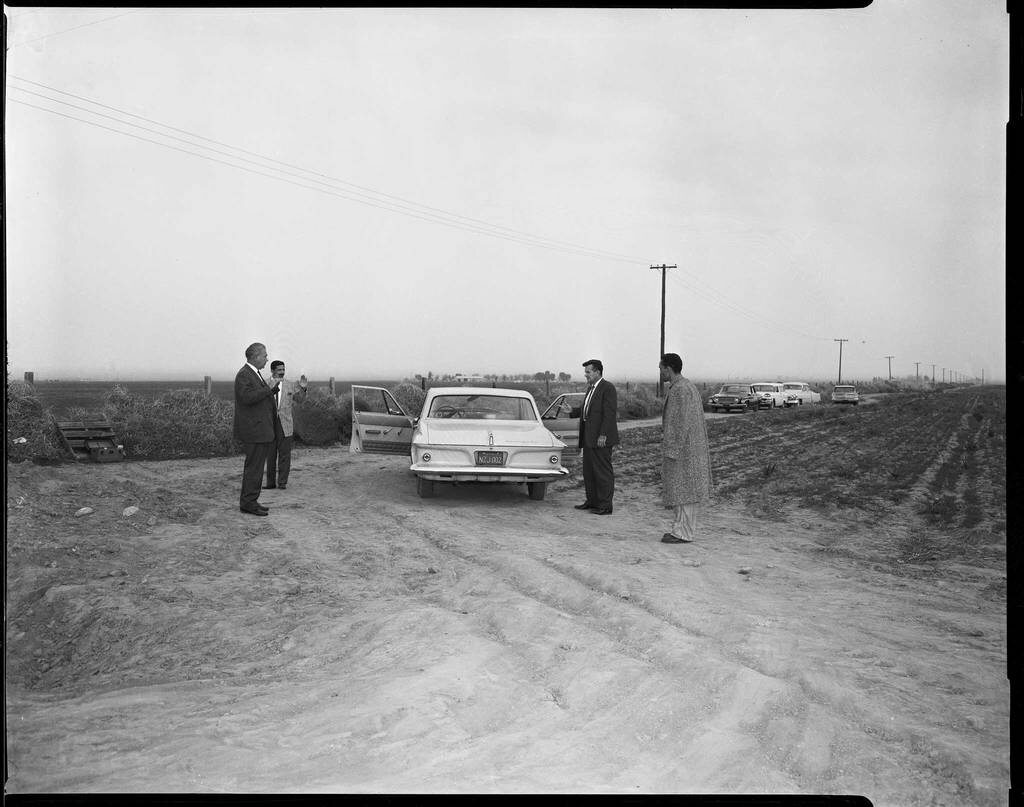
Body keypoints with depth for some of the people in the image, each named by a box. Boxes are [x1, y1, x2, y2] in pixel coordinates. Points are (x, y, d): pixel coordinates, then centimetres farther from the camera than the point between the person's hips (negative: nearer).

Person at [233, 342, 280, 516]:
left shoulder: (254, 374, 18)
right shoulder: (244, 375, -14)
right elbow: (247, 397, -26)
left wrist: (272, 391, 8)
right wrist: (268, 390, -21)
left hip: (261, 430, 11)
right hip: (253, 430, -11)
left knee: (256, 466, 13)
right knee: (254, 466, -7)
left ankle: (250, 501, 19)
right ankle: (248, 503, -2)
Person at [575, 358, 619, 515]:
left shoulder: (608, 388, -12)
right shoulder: (591, 388, 17)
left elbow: (610, 413, -18)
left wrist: (603, 435, -22)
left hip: (601, 438, -9)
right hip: (589, 437, 9)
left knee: (603, 471, -4)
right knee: (589, 470, 14)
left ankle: (605, 506, 1)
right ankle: (592, 501, 23)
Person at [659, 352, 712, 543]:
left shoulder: (679, 390, -17)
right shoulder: (688, 386, 15)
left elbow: (681, 423, -21)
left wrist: (671, 450, -20)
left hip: (680, 448, -10)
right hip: (692, 447, 10)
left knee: (681, 490, -5)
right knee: (687, 489, 12)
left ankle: (682, 532, -2)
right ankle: (686, 530, 16)